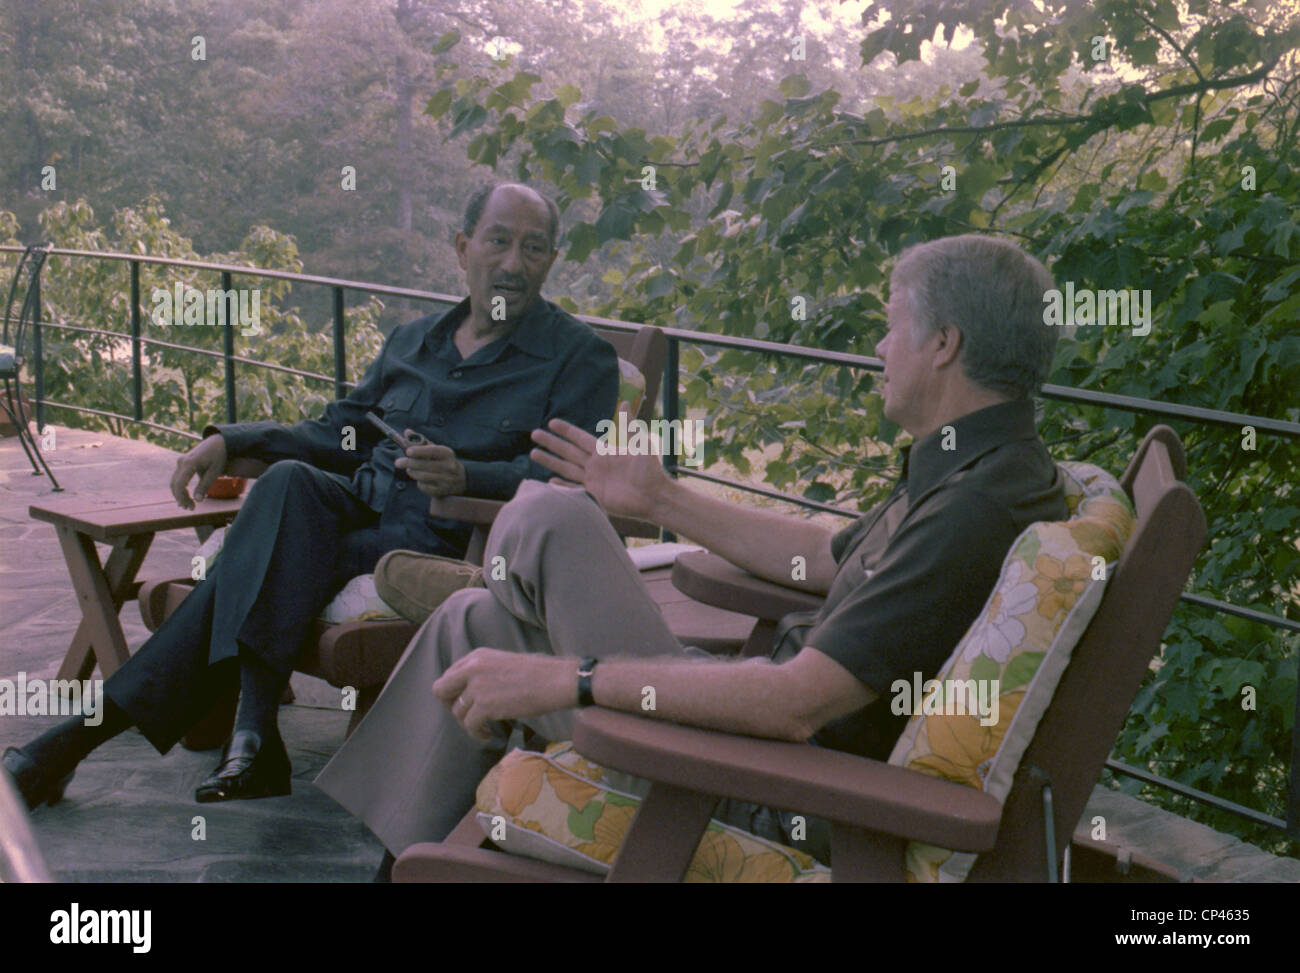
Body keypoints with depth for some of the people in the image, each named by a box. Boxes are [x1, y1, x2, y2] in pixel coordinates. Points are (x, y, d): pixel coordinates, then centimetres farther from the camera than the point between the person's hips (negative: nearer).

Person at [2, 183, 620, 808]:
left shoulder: (581, 359, 4)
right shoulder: (412, 340, 23)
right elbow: (337, 434, 25)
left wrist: (465, 476, -28)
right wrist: (230, 441, 10)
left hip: (441, 539, -5)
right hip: (357, 506, 5)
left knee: (263, 564, -26)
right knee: (290, 481, -29)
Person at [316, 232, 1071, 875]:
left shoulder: (982, 503, -26)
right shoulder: (975, 468, 8)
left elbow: (798, 703, -33)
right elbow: (829, 558, 22)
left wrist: (565, 679, -29)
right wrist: (660, 499, 23)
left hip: (784, 806, -11)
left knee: (545, 519, -9)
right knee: (471, 622, 15)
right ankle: (390, 855, 25)